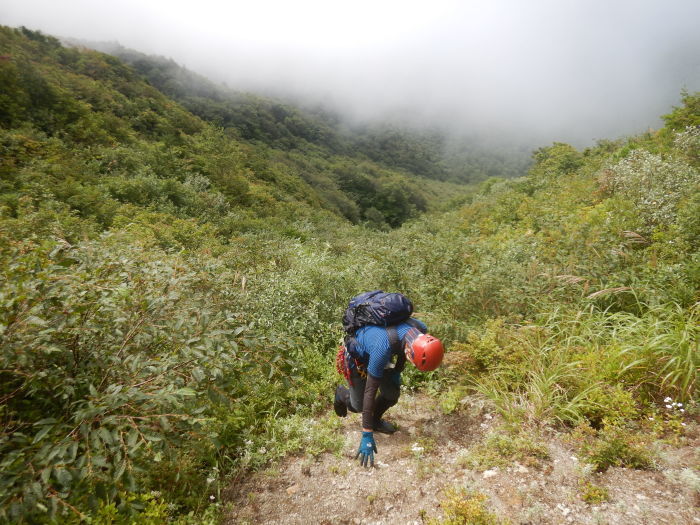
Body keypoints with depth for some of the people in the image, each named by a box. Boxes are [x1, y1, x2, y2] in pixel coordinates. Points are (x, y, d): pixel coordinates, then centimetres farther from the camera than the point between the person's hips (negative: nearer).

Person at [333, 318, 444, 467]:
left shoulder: (421, 330, -27)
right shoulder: (383, 348, -45)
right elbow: (370, 392, -37)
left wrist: (397, 372, 1)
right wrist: (367, 435, -32)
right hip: (356, 356, -5)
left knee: (391, 394, -4)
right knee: (359, 405, 3)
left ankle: (375, 420, 25)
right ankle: (342, 393, 35)